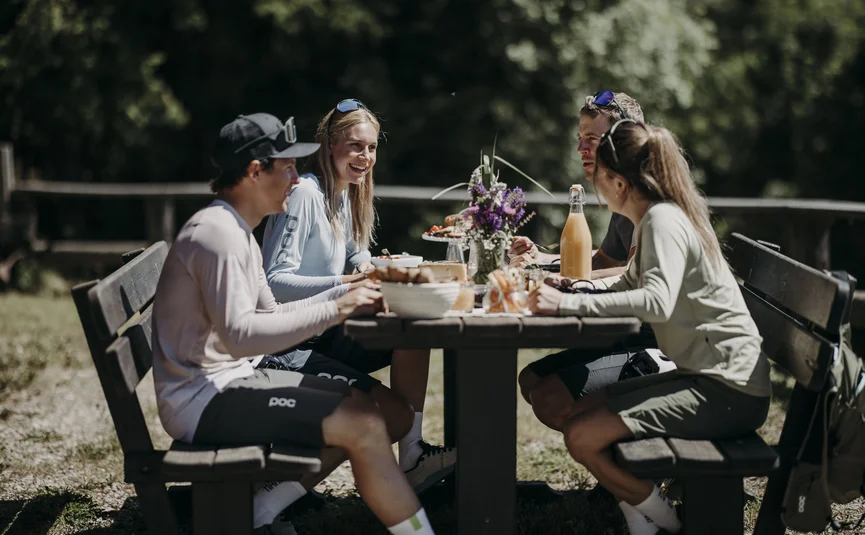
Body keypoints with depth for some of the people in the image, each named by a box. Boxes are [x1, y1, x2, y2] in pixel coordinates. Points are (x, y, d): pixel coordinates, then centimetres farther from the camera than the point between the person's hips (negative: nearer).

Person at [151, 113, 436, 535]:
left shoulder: (236, 231, 16)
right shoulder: (218, 233, -18)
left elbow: (269, 316, 18)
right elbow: (239, 335, -27)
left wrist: (345, 294, 7)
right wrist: (334, 310, -24)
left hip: (229, 379, 11)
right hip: (203, 401, -11)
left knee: (367, 407, 11)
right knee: (363, 423, -19)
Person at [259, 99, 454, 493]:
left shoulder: (346, 196, 12)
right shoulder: (305, 194, -16)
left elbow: (354, 259, 25)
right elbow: (274, 282, -22)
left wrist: (367, 269, 0)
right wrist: (344, 283, -33)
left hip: (326, 336, 9)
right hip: (286, 347, -9)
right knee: (395, 414, -18)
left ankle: (411, 460, -4)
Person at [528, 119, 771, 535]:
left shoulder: (663, 220, -16)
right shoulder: (656, 218, 14)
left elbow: (657, 301, -33)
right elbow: (633, 283, 30)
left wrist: (566, 305, -32)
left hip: (728, 390, -10)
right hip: (707, 376, 10)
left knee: (582, 437, -16)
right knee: (578, 411, 10)